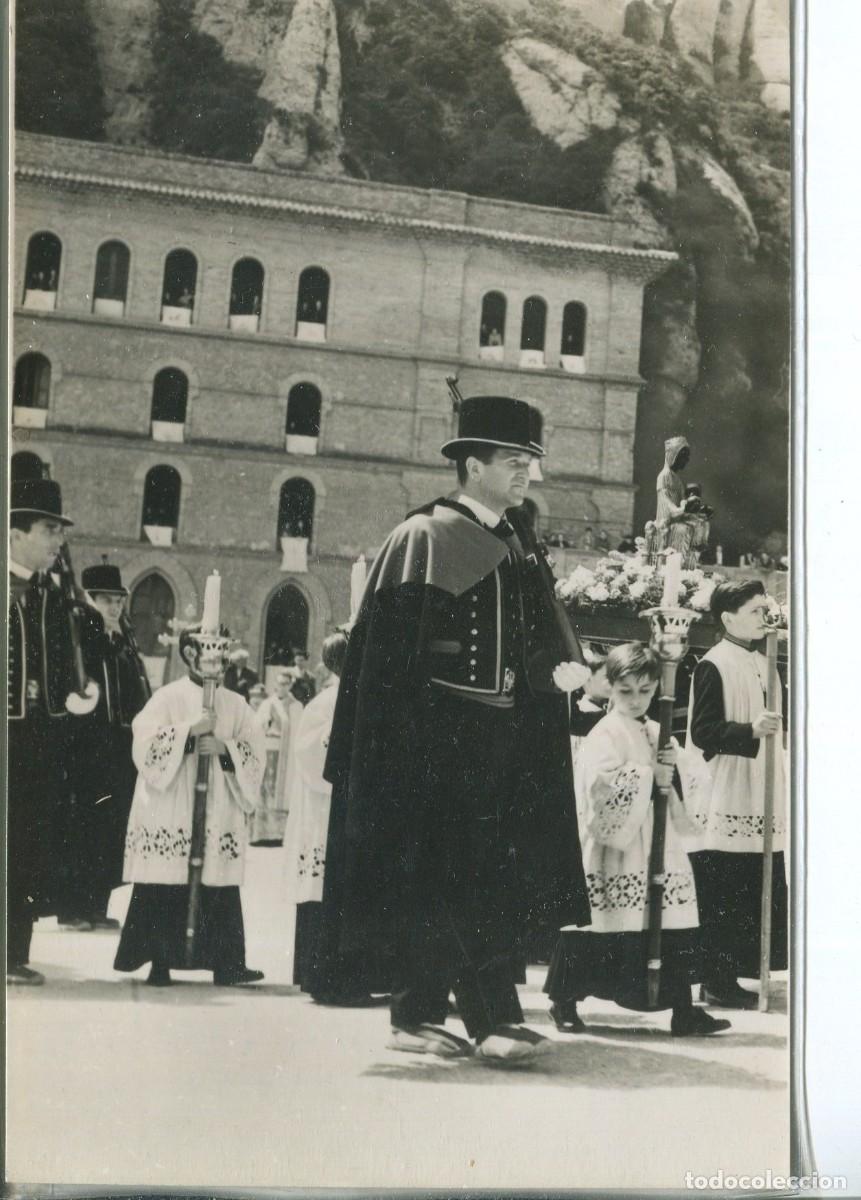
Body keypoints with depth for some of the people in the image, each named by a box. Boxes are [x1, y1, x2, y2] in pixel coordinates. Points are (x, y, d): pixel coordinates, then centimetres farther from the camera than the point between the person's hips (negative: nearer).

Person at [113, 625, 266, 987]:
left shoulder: (235, 705, 12)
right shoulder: (168, 698, 2)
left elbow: (255, 752, 7)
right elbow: (145, 741, -8)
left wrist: (224, 748, -10)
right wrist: (189, 731, -16)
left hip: (219, 817, 3)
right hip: (170, 815, -3)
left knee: (220, 889, 0)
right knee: (166, 892, -5)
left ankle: (225, 963, 3)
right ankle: (160, 961, 4)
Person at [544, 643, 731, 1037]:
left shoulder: (658, 734, 16)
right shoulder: (604, 736, -6)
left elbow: (690, 788, 18)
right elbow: (602, 788, -20)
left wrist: (676, 769, -3)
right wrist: (651, 776, -15)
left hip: (661, 847, 6)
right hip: (617, 850, -6)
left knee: (675, 930, 2)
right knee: (613, 931, -3)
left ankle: (683, 1012, 9)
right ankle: (564, 1002, 12)